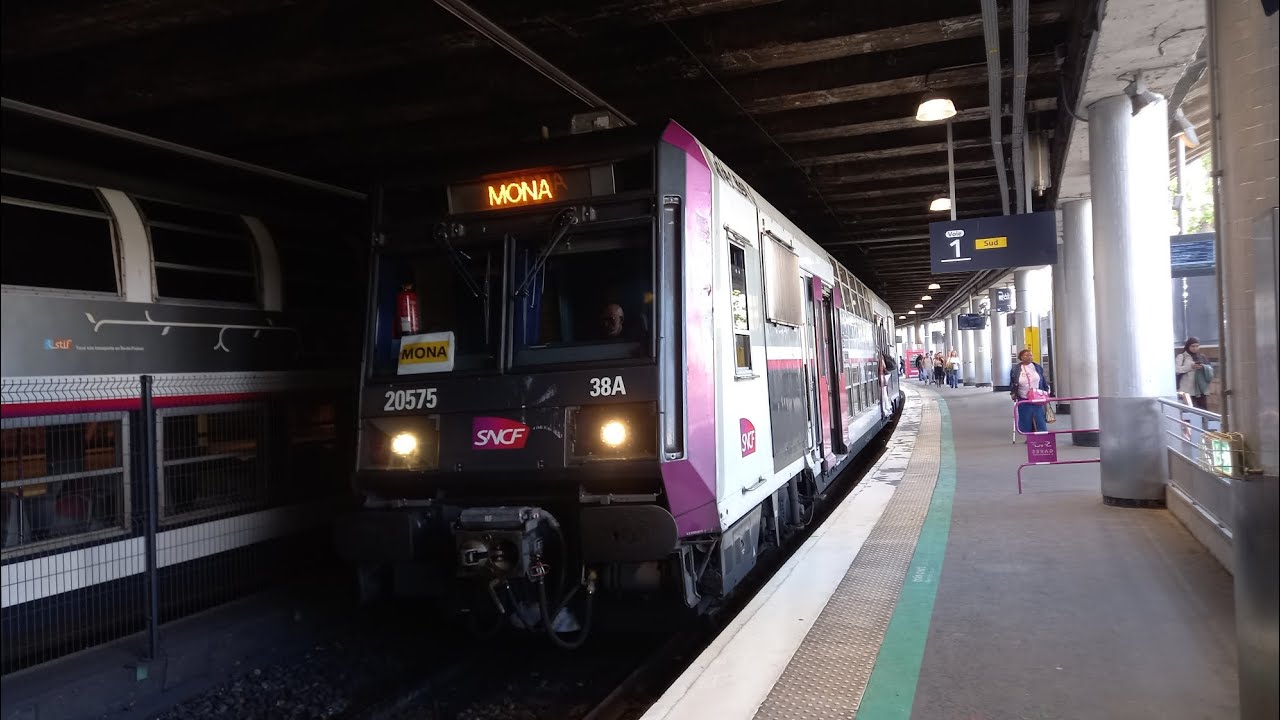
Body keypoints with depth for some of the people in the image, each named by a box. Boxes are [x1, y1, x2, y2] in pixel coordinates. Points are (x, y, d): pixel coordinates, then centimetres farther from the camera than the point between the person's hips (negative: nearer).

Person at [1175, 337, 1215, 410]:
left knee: (1203, 410, 3)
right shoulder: (1182, 356, 2)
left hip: (1200, 390, 4)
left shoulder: (1202, 357, 15)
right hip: (1186, 391, -4)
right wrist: (1190, 367, -20)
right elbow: (1176, 369, -11)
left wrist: (1203, 367, -11)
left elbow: (1210, 369, 9)